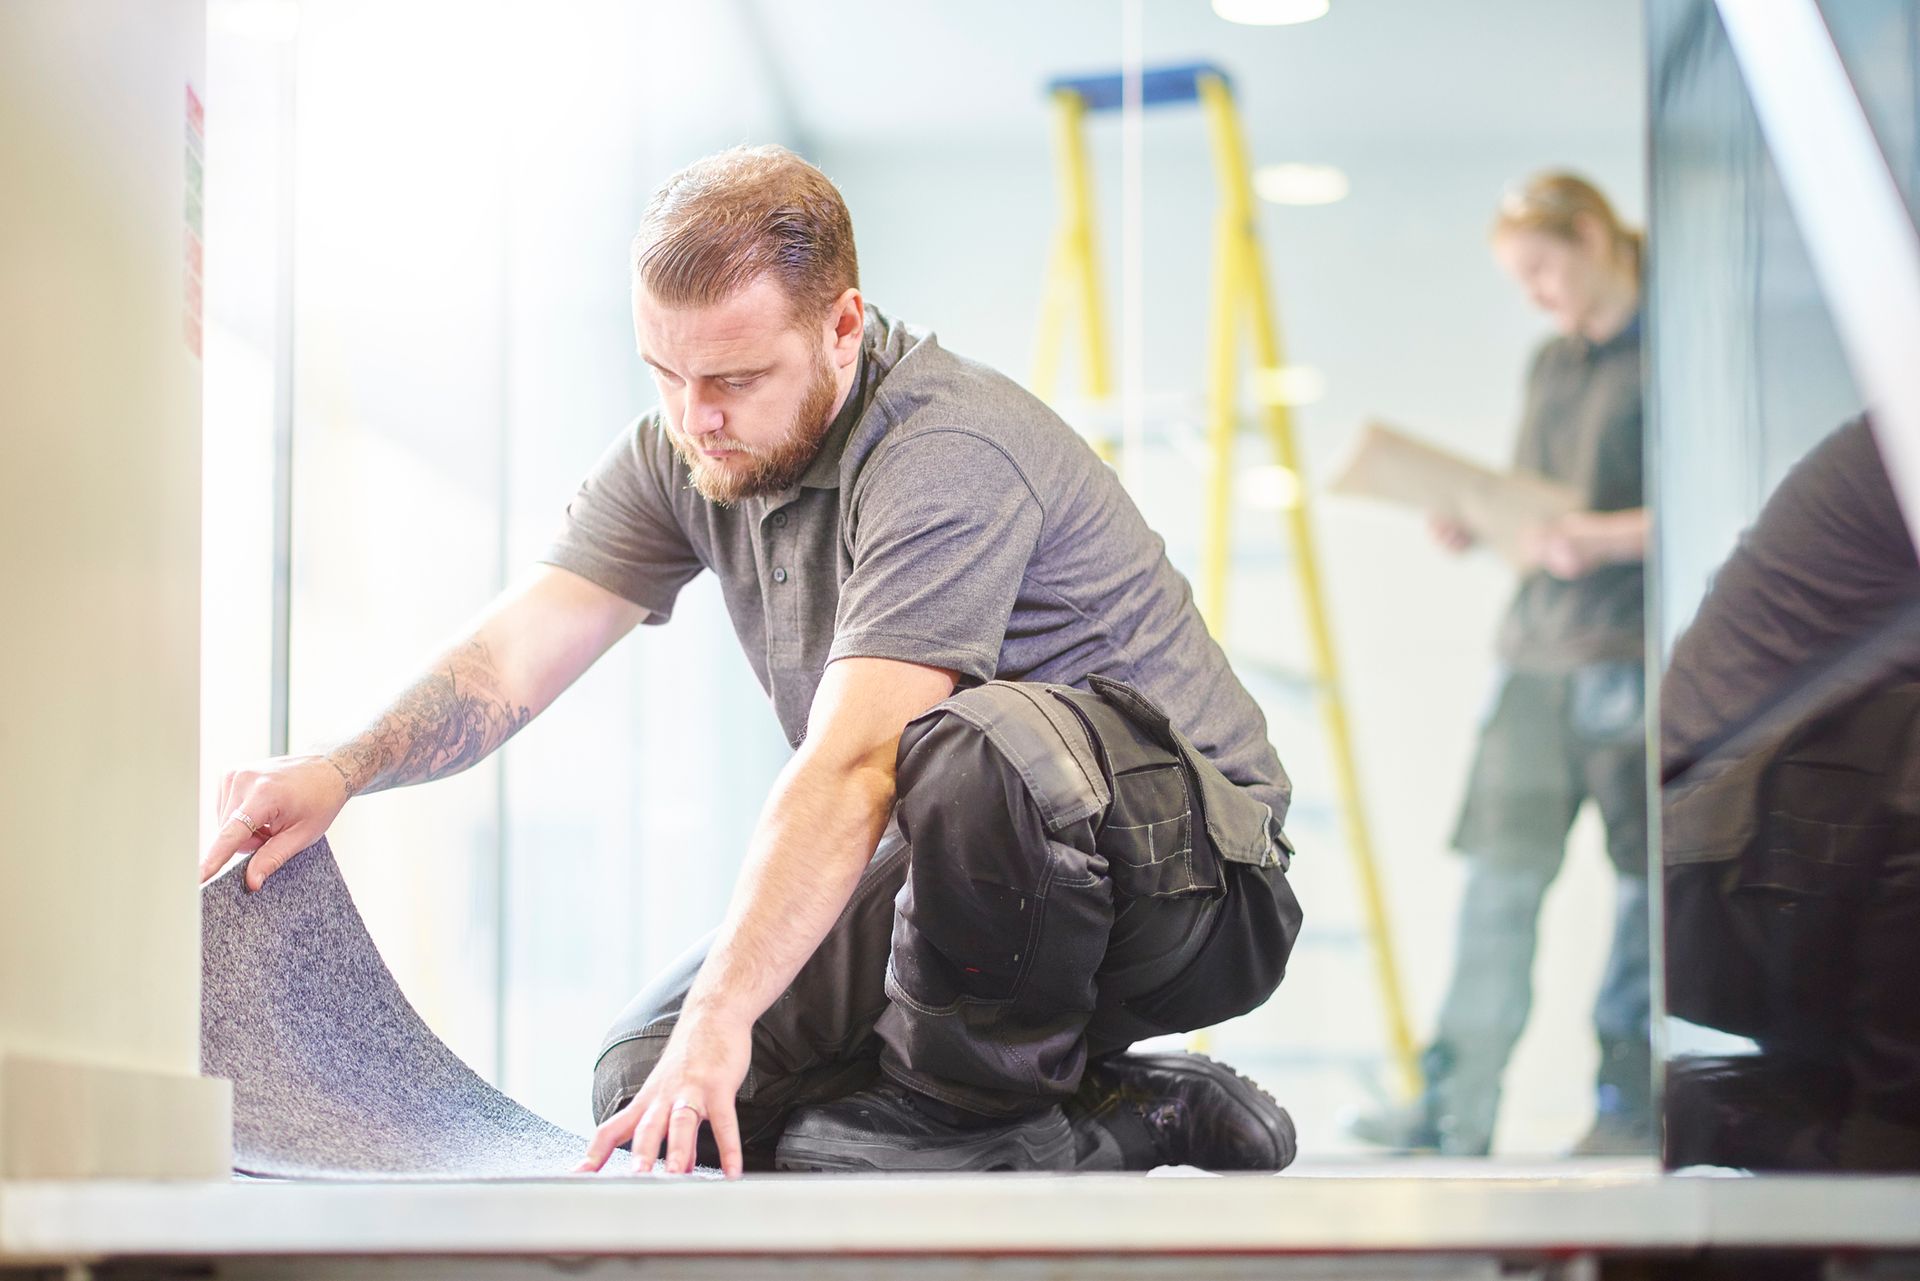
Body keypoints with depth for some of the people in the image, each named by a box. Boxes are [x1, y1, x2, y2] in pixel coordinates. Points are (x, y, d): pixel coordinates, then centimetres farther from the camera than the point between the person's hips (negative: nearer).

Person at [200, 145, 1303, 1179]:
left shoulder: (951, 458, -26)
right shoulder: (682, 452, 1)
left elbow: (851, 766, -37)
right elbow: (520, 651, -6)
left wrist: (719, 1018, -45)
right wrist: (343, 772, -25)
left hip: (1189, 871, -8)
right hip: (983, 876, 8)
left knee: (972, 749, -42)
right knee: (649, 1094, -5)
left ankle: (996, 1119, -15)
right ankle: (1129, 1115, 0)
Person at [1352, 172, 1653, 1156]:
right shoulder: (1550, 365, 19)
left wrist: (1603, 537, -20)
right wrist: (1475, 524, 3)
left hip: (1636, 657, -7)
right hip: (1539, 650, 7)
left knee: (1643, 880, 0)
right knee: (1499, 870, 1)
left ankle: (1630, 1103, 8)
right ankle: (1457, 1104, 1)